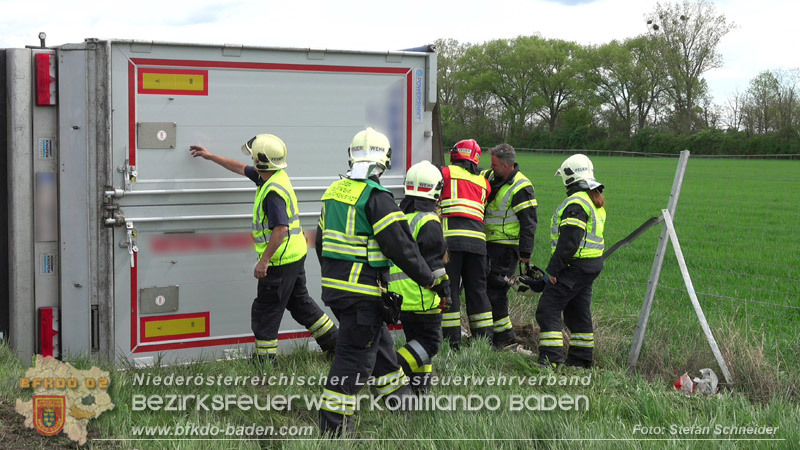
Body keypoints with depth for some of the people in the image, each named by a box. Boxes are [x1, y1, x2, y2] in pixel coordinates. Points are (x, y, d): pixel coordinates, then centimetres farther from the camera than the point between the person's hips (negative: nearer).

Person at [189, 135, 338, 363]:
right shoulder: (275, 175, 6)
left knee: (265, 312, 2)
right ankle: (335, 342, 27)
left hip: (281, 259, -10)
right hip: (295, 255, 10)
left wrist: (264, 261, -24)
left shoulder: (273, 191, -24)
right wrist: (210, 156, 28)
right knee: (299, 302, 22)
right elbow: (241, 168, 21)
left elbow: (281, 229, -29)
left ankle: (265, 359, 11)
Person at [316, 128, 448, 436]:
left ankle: (397, 394, 37)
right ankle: (334, 422, 4)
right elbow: (401, 247, -19)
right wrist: (432, 280, -10)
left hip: (332, 285, 8)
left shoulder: (334, 191, 10)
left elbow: (321, 240, 19)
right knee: (355, 353, 0)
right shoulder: (377, 198, -16)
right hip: (362, 291, -8)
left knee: (377, 341, 23)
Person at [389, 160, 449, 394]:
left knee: (416, 339, 18)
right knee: (430, 342, 2)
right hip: (422, 296, -8)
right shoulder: (428, 222, -14)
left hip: (398, 295, 8)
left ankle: (418, 388, 17)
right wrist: (445, 292, -8)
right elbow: (434, 263, -16)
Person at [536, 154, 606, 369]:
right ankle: (581, 358, 23)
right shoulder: (595, 202, 15)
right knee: (578, 312, 18)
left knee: (548, 309, -9)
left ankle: (551, 358, -15)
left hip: (575, 265, -10)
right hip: (592, 265, 10)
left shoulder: (576, 203, -17)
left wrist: (554, 269, -18)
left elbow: (569, 241, -23)